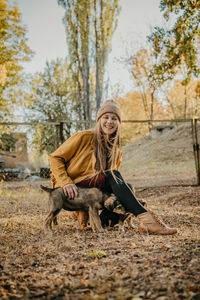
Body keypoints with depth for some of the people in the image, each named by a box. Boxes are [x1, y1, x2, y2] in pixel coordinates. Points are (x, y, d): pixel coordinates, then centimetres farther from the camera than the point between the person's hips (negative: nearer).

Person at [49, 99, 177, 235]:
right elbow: (55, 158, -7)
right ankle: (144, 217, -37)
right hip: (71, 189, -6)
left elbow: (116, 183, 12)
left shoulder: (116, 150, 9)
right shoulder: (84, 137, -8)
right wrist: (66, 182, -20)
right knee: (112, 176, -28)